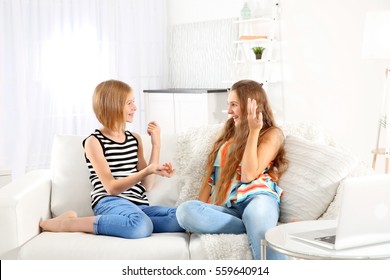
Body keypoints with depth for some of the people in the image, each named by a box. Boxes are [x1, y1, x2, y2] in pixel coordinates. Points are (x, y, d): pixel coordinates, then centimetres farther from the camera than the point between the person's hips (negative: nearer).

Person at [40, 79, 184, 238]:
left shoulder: (135, 138, 17)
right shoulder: (94, 142, 0)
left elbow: (147, 185, 12)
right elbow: (112, 188, -10)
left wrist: (156, 144, 7)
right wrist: (147, 170, -24)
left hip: (138, 205, 5)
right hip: (109, 203, -5)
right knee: (141, 227, -40)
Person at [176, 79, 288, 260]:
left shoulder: (272, 134, 10)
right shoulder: (229, 132, 27)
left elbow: (249, 174, -5)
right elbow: (211, 176, 21)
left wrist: (253, 131, -4)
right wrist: (200, 213, 7)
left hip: (256, 199, -5)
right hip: (224, 208, 5)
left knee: (257, 213, -44)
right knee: (185, 210, -30)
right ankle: (256, 230, -28)